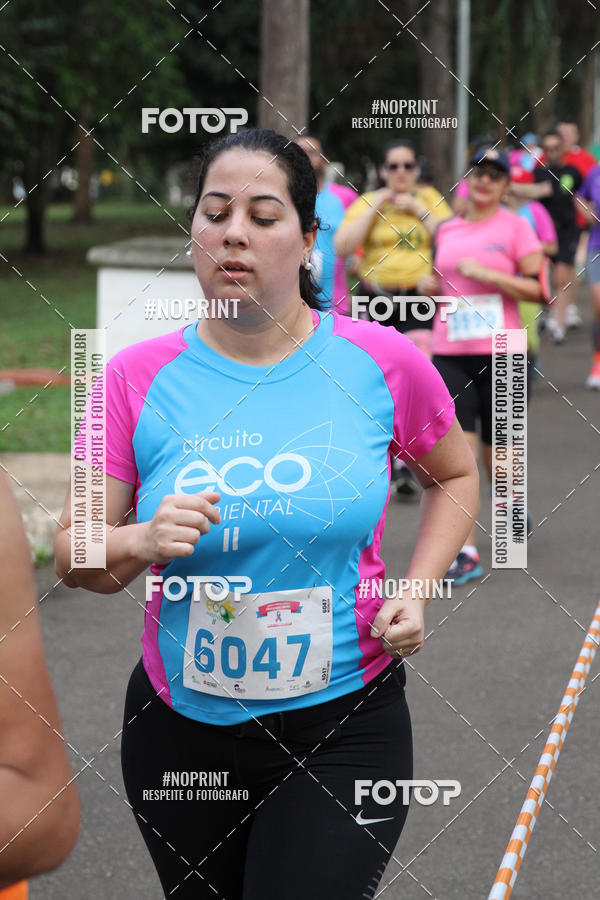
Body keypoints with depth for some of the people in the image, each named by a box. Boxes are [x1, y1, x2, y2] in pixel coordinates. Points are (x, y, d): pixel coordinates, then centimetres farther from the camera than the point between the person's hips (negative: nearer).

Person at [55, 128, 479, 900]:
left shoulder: (380, 361, -6)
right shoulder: (139, 378, -6)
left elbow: (456, 474, 13)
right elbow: (73, 555, -1)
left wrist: (416, 591, -2)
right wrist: (141, 544, -23)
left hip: (342, 729, -2)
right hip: (179, 732, 2)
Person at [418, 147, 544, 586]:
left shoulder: (515, 226, 0)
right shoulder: (446, 231, 13)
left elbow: (537, 290, -5)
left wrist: (486, 274, -14)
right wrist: (429, 285, 4)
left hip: (499, 352, -3)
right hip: (450, 352, 3)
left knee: (496, 447, 8)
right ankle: (466, 551, -10)